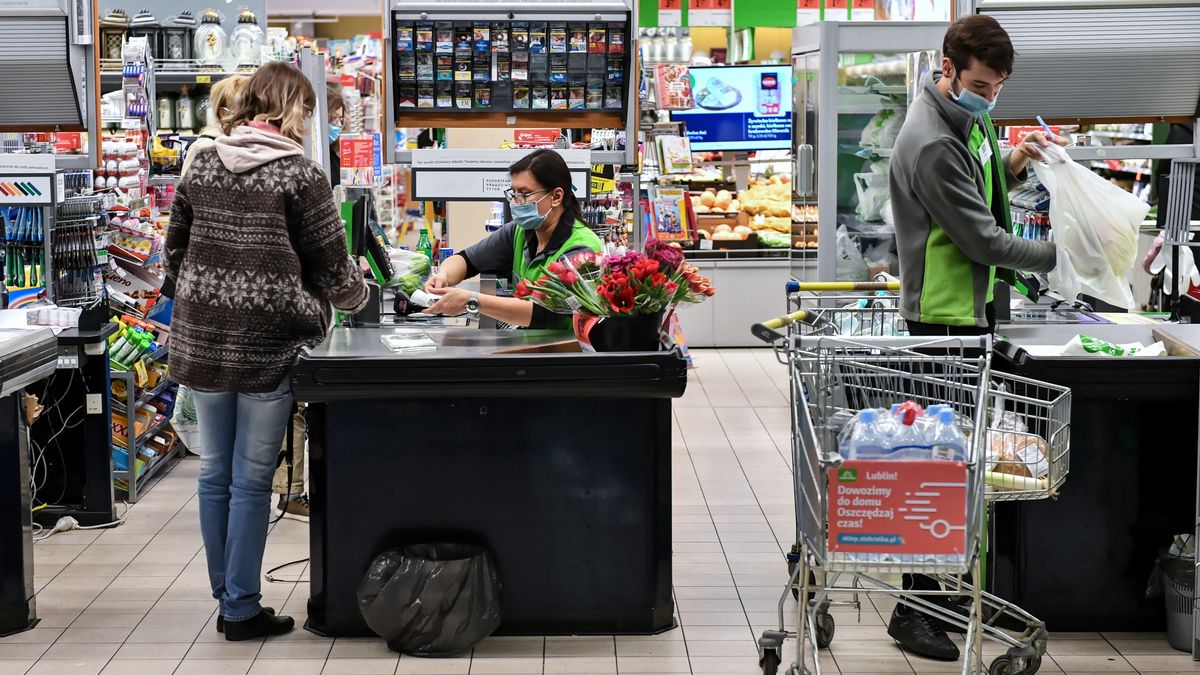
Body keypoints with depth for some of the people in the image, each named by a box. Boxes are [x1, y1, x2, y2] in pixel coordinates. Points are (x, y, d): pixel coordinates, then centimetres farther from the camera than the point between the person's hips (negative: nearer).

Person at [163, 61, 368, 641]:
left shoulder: (202, 165, 8)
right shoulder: (300, 175, -8)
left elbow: (175, 249, 13)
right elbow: (331, 266, -3)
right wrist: (354, 296, 17)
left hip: (201, 336, 5)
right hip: (266, 344, -5)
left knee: (215, 471, 13)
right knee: (251, 479, 2)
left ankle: (228, 595, 23)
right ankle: (241, 609, 9)